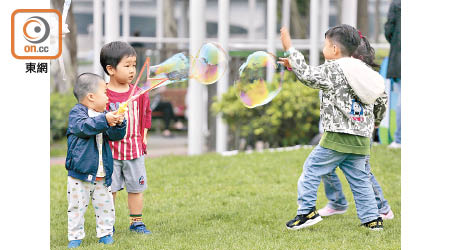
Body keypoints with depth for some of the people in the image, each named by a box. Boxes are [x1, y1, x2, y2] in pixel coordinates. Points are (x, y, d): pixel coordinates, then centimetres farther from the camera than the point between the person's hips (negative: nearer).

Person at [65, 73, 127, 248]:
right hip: (80, 172, -5)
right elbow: (84, 127, -28)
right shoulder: (77, 113, -9)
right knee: (77, 206, 2)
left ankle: (105, 234, 22)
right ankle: (75, 237, 12)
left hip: (102, 174, 5)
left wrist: (118, 124, -15)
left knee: (105, 205, 9)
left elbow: (115, 136, 7)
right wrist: (105, 120, -38)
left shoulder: (103, 114, 9)